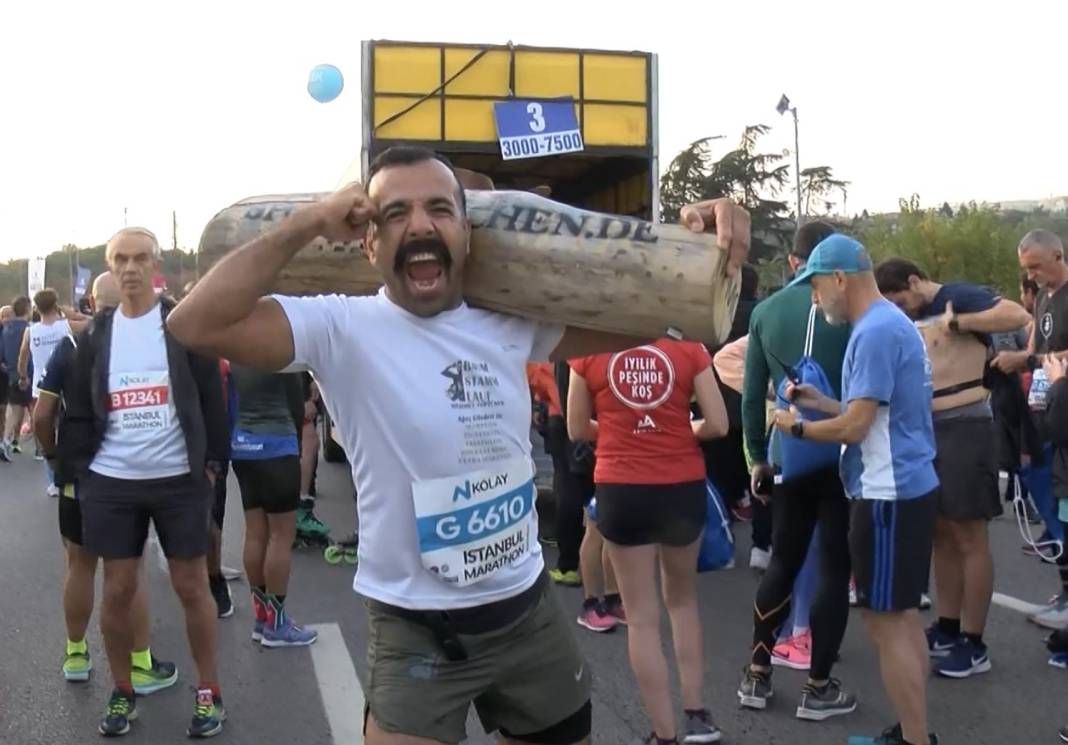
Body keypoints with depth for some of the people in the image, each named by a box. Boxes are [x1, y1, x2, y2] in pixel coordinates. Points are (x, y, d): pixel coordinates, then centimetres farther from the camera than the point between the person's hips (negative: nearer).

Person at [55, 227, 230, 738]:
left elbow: (211, 397, -1)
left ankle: (209, 692, 20)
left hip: (179, 480, -2)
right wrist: (77, 472, 2)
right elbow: (77, 412, 8)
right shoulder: (96, 334, 6)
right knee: (117, 592, 9)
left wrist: (212, 459, -5)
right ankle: (122, 693, 27)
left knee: (192, 588, 6)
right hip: (110, 483, 3)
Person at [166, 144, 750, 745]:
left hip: (530, 610, 6)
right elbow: (197, 324, -27)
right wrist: (310, 223, -24)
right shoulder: (343, 329, -15)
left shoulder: (510, 322, 0)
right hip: (418, 632, -5)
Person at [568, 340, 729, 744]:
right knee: (682, 599, 24)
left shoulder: (590, 351, -5)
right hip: (682, 487, 1)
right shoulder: (688, 346, -5)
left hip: (621, 491, -1)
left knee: (642, 617, 9)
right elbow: (718, 424, -4)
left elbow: (577, 429, 4)